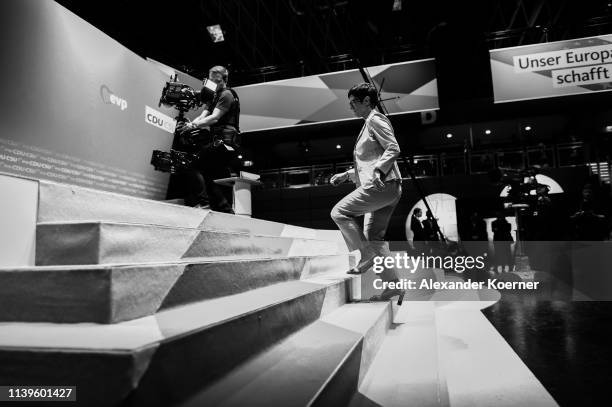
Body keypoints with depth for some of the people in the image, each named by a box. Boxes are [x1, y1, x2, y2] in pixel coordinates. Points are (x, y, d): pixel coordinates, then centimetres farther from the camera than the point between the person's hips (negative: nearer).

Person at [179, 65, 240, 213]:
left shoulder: (227, 95, -3)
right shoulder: (215, 97, 26)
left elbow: (214, 118, -16)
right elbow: (203, 116, 12)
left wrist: (194, 125, -24)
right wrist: (190, 124, -7)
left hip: (224, 142, -10)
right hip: (221, 142, 10)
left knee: (194, 163, -16)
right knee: (219, 177, 11)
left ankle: (201, 200, -19)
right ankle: (226, 210, 17)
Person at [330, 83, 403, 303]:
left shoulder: (375, 120, -2)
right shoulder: (368, 125, 26)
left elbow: (394, 149, -14)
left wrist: (377, 170, -25)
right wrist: (346, 175, 22)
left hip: (382, 184, -10)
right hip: (381, 186, 10)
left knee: (339, 212, -11)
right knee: (374, 237, 7)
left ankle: (367, 256, -7)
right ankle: (393, 285, 10)